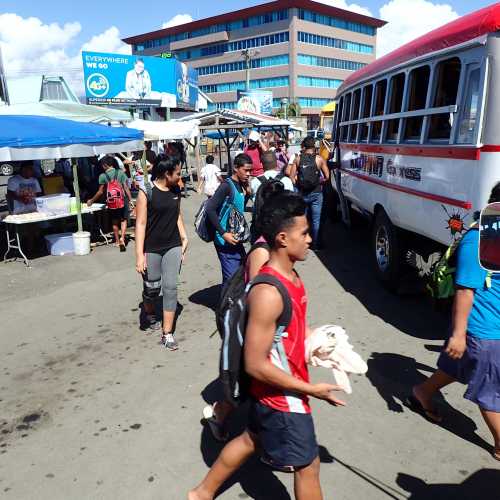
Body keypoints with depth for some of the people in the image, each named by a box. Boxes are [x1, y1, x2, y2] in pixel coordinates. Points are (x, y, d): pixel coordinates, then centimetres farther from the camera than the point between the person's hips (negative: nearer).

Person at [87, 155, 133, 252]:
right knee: (123, 220, 12)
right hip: (122, 201, 0)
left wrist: (91, 201, 10)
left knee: (114, 222, 16)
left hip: (111, 202, 0)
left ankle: (117, 241, 26)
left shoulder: (103, 176, -5)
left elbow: (100, 192, -3)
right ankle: (122, 238, -7)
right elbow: (126, 188, -6)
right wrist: (131, 200, -1)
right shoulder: (121, 173, -3)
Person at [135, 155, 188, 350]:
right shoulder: (146, 192, -12)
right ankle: (149, 316, 43)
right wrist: (139, 254, -18)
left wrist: (184, 237, 8)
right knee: (152, 287, 11)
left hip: (173, 246, 4)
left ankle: (167, 333, 6)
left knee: (170, 287, -1)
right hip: (152, 249, -4)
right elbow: (140, 224, -14)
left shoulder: (176, 191, 4)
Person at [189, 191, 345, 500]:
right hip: (281, 395, -9)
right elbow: (255, 365, -27)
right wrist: (311, 389, -21)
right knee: (308, 465, 12)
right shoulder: (269, 293, -32)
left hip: (274, 392, 9)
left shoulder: (290, 274, -2)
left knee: (252, 439, 27)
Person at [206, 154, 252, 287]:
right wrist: (223, 233, -22)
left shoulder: (241, 186, 9)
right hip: (225, 241, -9)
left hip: (236, 240, 9)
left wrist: (247, 193, 2)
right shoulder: (227, 186, -15)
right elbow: (210, 209, -23)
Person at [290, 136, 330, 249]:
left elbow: (292, 177, -5)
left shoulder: (298, 159, -2)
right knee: (316, 220, 8)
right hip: (316, 193, -2)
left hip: (302, 193, 2)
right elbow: (327, 177, -6)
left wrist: (299, 184, 10)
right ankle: (314, 244, 15)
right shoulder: (319, 159, -6)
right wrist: (318, 181, 11)